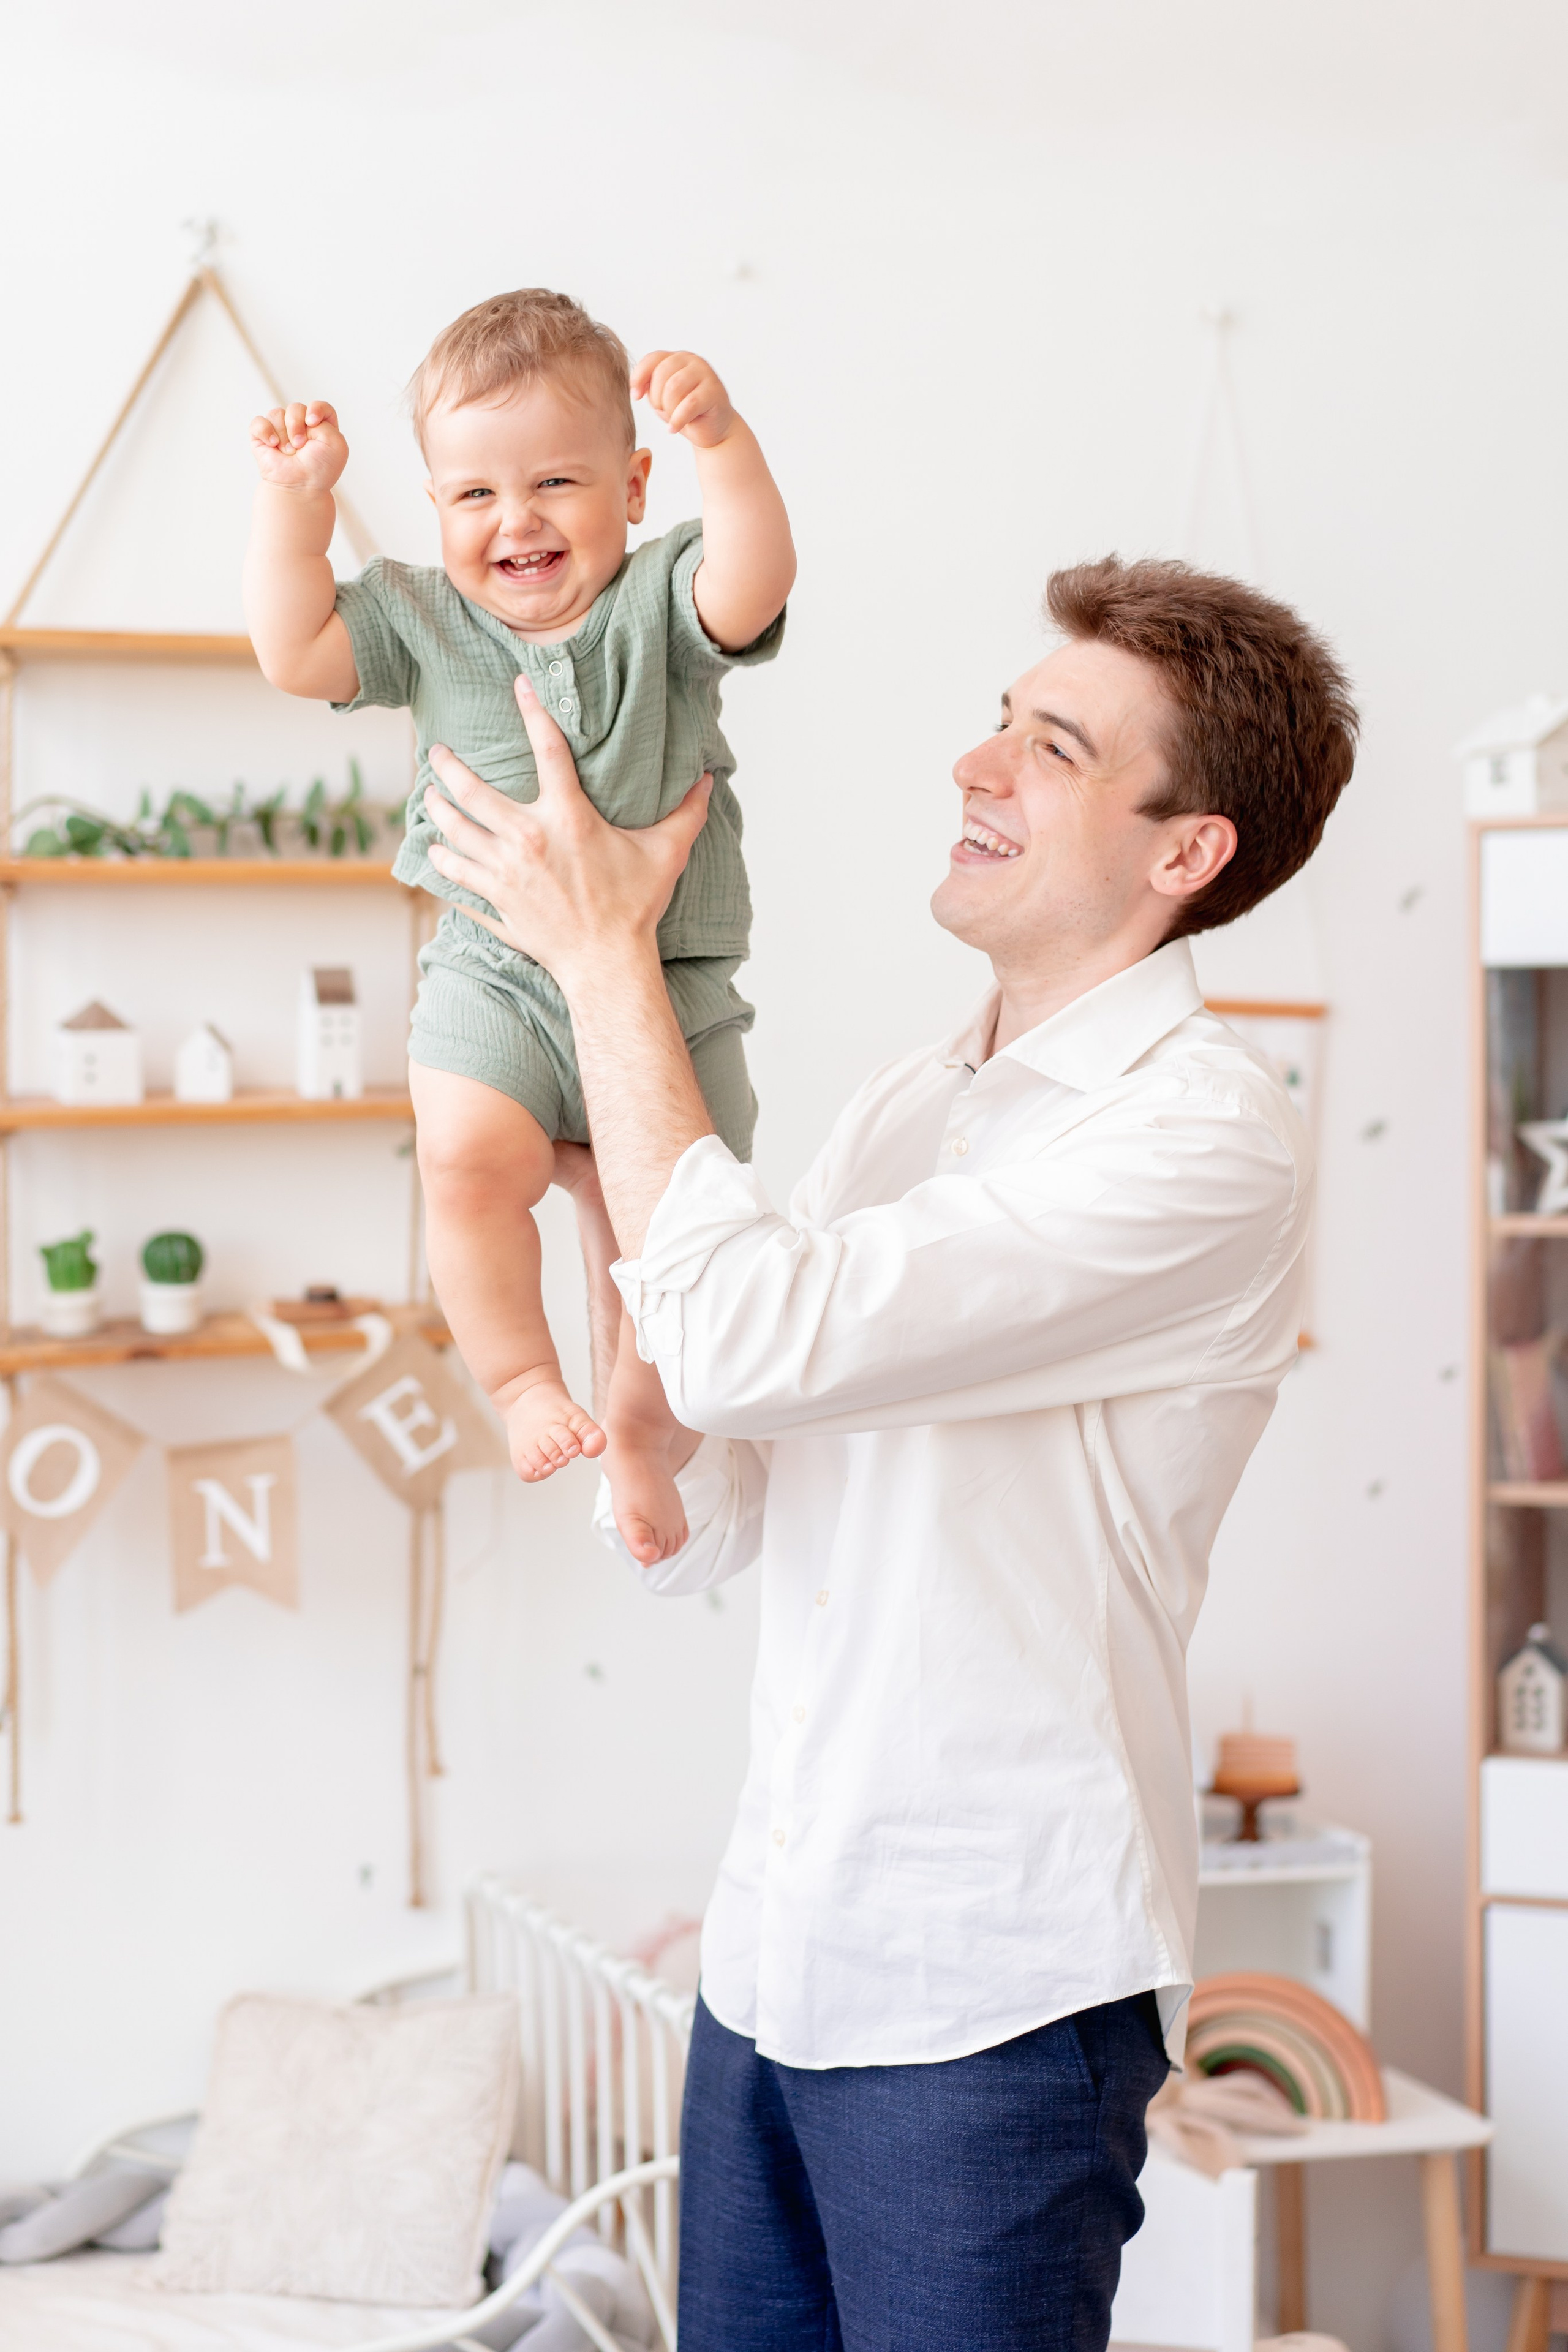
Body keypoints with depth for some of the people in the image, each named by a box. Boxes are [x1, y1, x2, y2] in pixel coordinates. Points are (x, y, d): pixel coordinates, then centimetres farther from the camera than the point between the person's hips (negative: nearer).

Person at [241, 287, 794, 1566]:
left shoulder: (661, 601, -4)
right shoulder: (427, 619, 4)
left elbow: (753, 585, -24)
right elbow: (296, 651, -1)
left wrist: (724, 442, -38)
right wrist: (295, 499, -6)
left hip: (667, 979, 0)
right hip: (497, 970, 1)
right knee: (470, 1157, -26)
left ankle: (637, 1430, 25)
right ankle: (522, 1381, -5)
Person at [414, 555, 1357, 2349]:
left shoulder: (1208, 1140, -15)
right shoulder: (900, 1111, 10)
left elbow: (747, 1340, -24)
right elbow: (694, 1538, 9)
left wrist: (605, 952, -13)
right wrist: (620, 1189, -4)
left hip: (993, 1995, -7)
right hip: (773, 1952, 7)